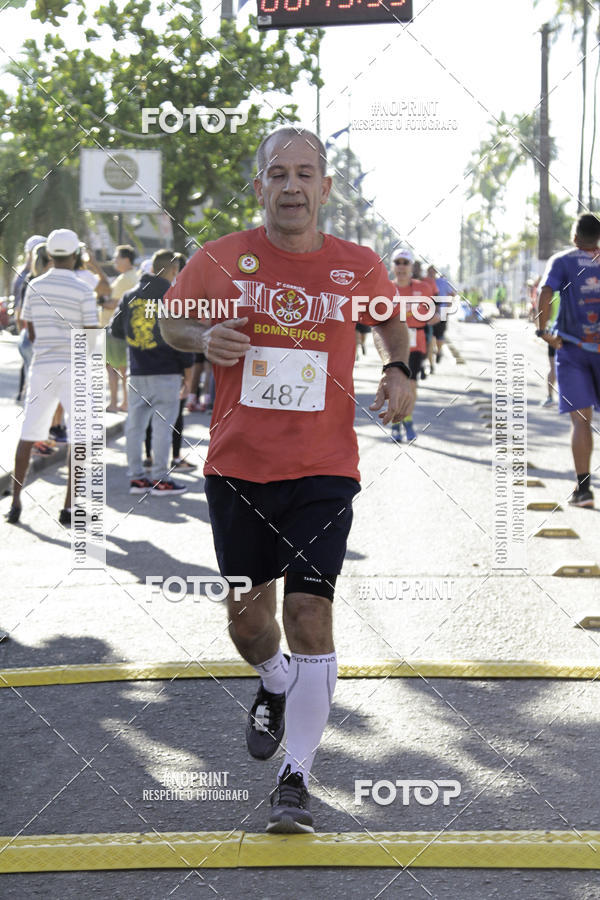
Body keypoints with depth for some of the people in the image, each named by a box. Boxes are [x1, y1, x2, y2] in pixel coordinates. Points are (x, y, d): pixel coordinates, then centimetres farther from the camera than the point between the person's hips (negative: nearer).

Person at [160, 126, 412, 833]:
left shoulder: (358, 267, 1)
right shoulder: (219, 260, -1)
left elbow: (391, 320, 21)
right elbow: (170, 319, 14)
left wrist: (398, 370, 1)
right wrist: (202, 337, -9)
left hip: (323, 470, -1)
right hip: (237, 465, 1)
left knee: (309, 612, -11)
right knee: (246, 616, 9)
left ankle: (296, 777, -2)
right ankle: (275, 687, 45)